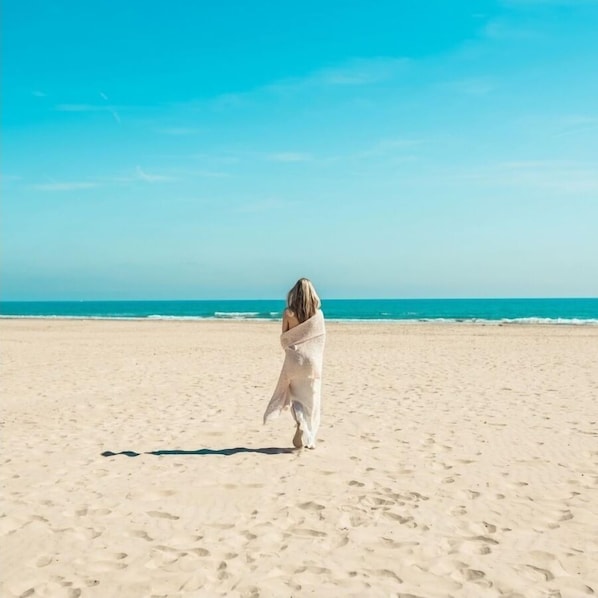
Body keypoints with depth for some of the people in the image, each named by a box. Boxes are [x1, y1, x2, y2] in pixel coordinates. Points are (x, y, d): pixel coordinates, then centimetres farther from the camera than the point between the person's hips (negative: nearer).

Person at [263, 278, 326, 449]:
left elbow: (284, 339, 0)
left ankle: (300, 422, -13)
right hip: (312, 360, 1)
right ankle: (310, 439, 10)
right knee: (311, 399, 10)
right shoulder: (318, 314, -4)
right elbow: (321, 338, 1)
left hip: (294, 359, -1)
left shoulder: (288, 313, -6)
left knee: (295, 395, 13)